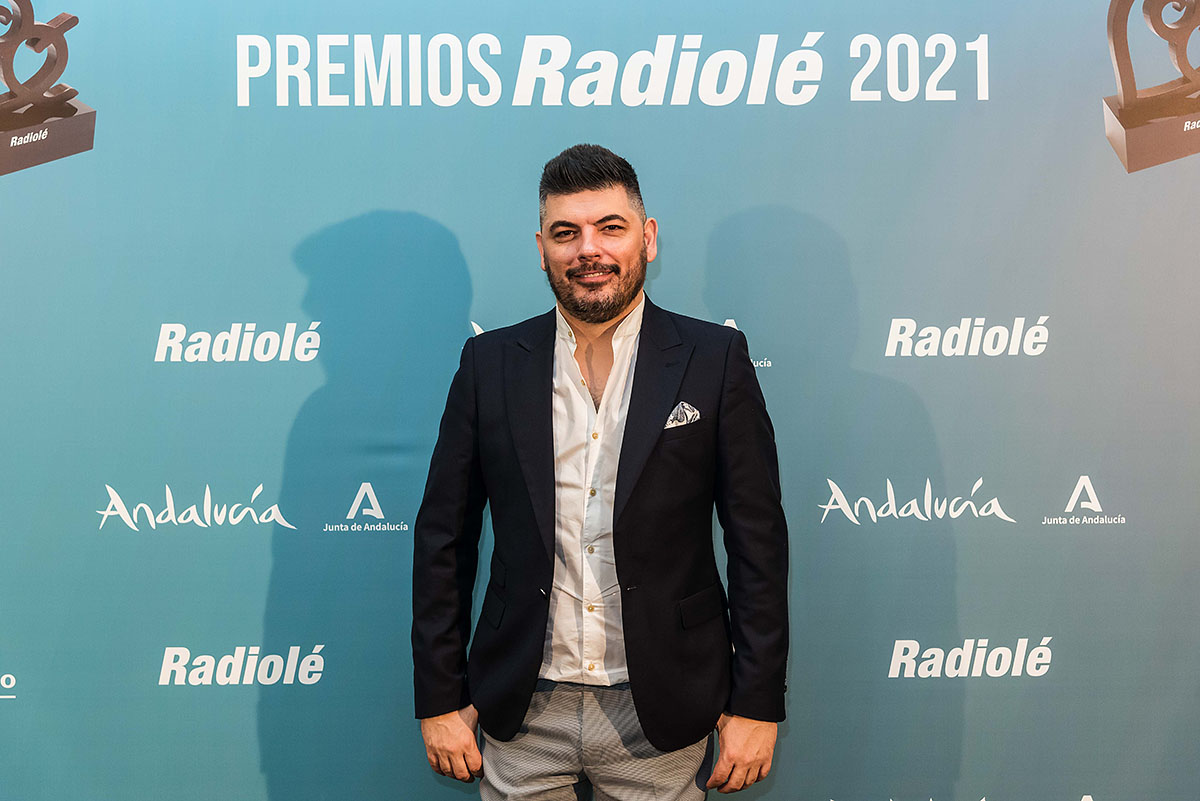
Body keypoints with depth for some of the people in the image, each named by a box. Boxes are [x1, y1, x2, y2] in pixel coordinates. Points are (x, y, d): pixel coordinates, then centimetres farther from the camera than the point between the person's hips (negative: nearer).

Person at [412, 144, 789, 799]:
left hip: (660, 719, -1)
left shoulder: (715, 360, -2)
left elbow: (758, 542, -2)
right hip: (522, 717, 1)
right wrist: (440, 699, 2)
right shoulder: (490, 363, 2)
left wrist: (756, 705, -5)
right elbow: (443, 540, 4)